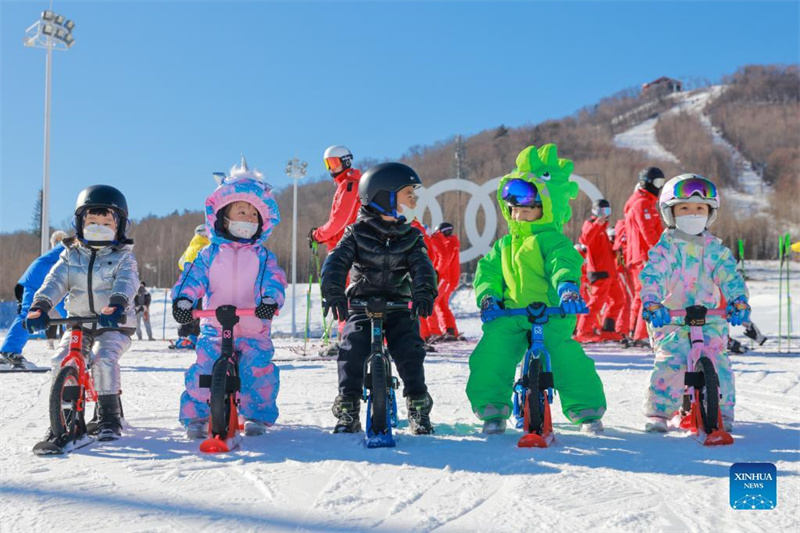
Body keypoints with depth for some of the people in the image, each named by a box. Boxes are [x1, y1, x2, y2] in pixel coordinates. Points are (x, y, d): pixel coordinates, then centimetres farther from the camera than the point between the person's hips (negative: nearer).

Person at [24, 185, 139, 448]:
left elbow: (126, 283, -20)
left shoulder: (123, 258, 0)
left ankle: (109, 417, -13)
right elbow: (55, 282, -6)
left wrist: (116, 305, -42)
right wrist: (39, 306, -27)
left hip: (114, 324, -3)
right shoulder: (71, 256, 9)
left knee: (104, 358, -28)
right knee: (61, 361, -17)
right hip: (78, 323, 3)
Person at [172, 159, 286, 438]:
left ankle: (257, 415, 12)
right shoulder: (209, 254, 8)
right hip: (214, 329, 0)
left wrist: (269, 300, -28)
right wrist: (183, 299, -22)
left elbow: (273, 280, -6)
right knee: (204, 372, -11)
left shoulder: (263, 256, 8)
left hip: (253, 331, 0)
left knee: (259, 372, -9)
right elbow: (193, 277, -2)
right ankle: (196, 416, 7)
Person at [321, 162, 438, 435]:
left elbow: (422, 266, -9)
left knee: (410, 351, -15)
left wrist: (424, 292, -30)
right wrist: (333, 290, -31)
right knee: (352, 351, -18)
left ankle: (419, 410, 1)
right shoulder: (357, 233, 0)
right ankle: (347, 413, -4)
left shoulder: (411, 237, 5)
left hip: (399, 305, 1)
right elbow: (337, 261, -12)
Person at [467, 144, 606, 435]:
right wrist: (488, 295, 1)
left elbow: (564, 262, -18)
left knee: (565, 357, -17)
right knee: (489, 355, -10)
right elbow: (488, 271, 20)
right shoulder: (504, 246, 20)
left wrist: (567, 285, -38)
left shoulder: (551, 240, -1)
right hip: (509, 313, 5)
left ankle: (588, 410, 4)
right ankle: (491, 410, 9)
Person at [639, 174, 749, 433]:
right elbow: (652, 276, -15)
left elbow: (730, 276, -3)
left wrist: (738, 301, -22)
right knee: (672, 361, -17)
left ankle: (721, 412, 8)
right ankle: (658, 412, -2)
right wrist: (651, 303, -33)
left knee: (717, 361, -10)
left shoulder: (716, 249, 7)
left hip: (708, 318, 2)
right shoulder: (664, 248, -2)